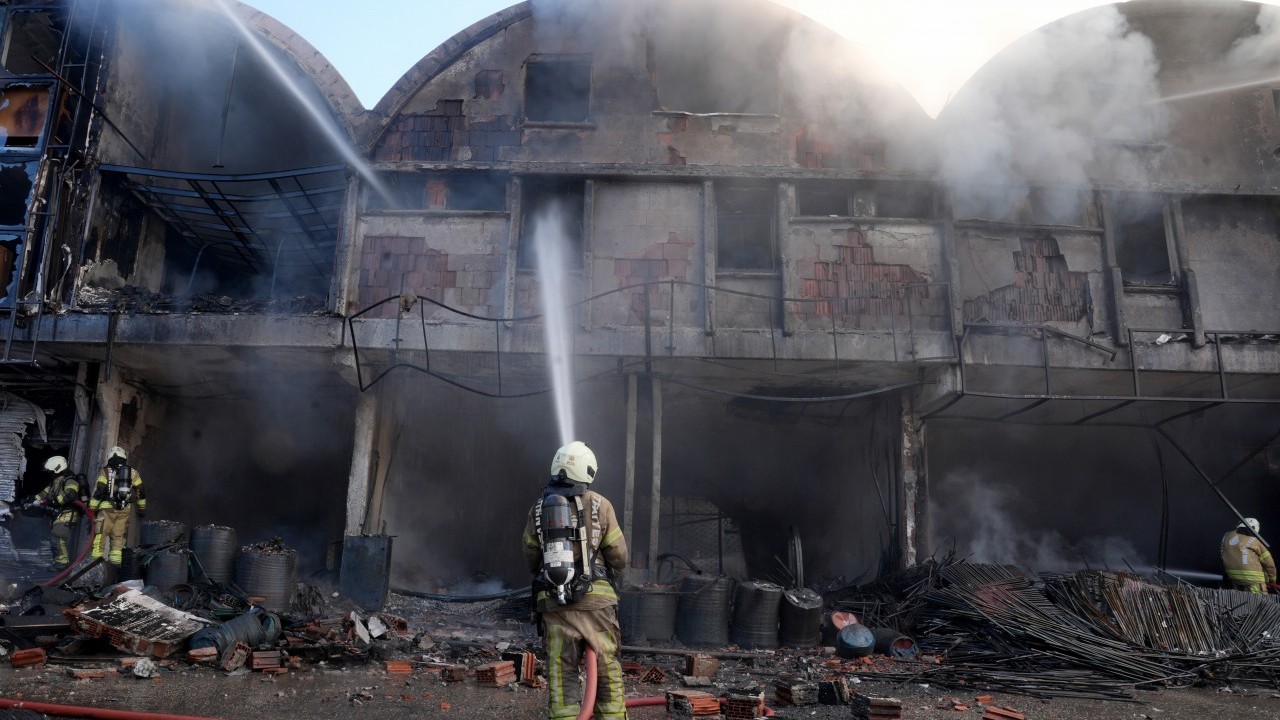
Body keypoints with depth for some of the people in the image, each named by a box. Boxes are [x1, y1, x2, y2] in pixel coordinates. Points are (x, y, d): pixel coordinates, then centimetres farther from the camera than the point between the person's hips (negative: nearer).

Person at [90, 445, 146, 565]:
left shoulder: (106, 472, 2)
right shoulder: (133, 473, 11)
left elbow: (98, 492, -4)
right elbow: (141, 492, 17)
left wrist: (92, 509, 0)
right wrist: (142, 509, 27)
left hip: (107, 508, -3)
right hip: (124, 510, 3)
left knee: (100, 534, 1)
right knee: (118, 536, 9)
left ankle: (96, 558, -6)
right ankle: (116, 560, 7)